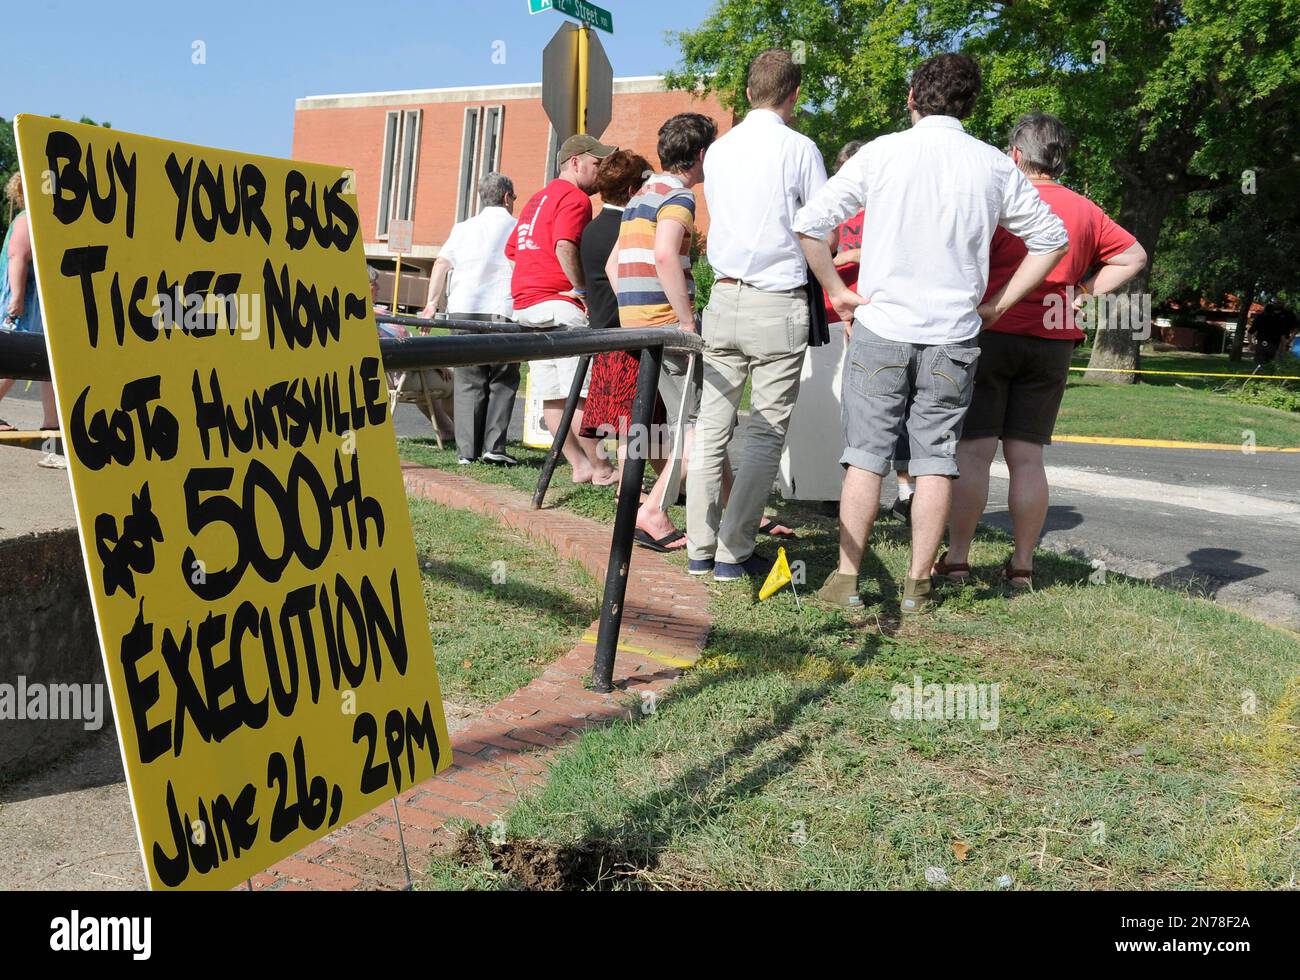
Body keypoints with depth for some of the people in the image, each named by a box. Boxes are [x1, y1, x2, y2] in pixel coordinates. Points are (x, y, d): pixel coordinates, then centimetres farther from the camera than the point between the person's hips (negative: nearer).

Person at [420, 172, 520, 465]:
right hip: (501, 312, -2)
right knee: (503, 381, 9)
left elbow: (441, 263, 5)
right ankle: (494, 446, -2)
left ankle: (467, 451, 3)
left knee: (468, 382, 8)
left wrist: (432, 303, 1)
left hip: (463, 309, 3)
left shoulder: (463, 228, 16)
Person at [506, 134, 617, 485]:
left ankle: (580, 465, 11)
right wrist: (582, 290, -15)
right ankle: (601, 469, -3)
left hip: (523, 304, 10)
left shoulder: (538, 198, 25)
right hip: (558, 303, -10)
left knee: (552, 394, 6)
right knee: (582, 392, -7)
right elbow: (565, 246, -21)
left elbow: (512, 249, 27)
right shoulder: (575, 197, -5)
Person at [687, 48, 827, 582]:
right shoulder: (798, 148, -5)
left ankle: (700, 548, 10)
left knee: (711, 428, 7)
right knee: (766, 435, 1)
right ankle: (734, 552, 2)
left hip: (724, 298, 5)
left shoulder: (718, 150, 11)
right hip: (779, 306, -5)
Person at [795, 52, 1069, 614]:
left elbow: (809, 223, -5)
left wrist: (837, 293, 4)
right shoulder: (994, 166, 5)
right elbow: (1051, 238, 10)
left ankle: (847, 579, 6)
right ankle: (917, 587, 11)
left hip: (880, 328, -1)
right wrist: (997, 304, 12)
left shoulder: (883, 153, -1)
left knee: (865, 456, 4)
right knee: (936, 461, 7)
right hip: (954, 335, 2)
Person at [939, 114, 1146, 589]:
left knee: (973, 451, -1)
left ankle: (956, 559, 1)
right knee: (1027, 456, 8)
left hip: (992, 334, -4)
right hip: (1053, 342, 5)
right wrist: (1086, 292, 12)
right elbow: (1134, 256, 18)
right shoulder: (1085, 210, 11)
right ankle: (1023, 564, 11)